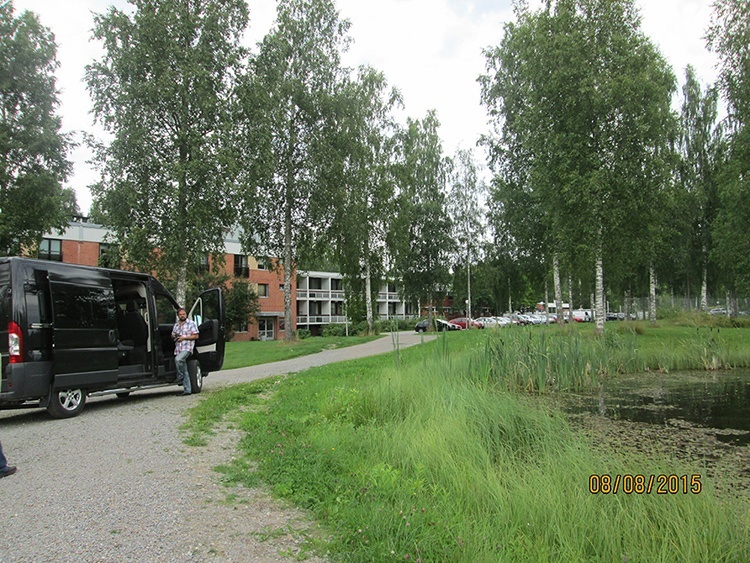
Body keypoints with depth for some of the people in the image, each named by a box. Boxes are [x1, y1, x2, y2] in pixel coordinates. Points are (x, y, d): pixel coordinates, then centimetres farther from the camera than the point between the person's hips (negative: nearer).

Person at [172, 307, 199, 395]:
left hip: (187, 348, -6)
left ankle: (180, 378, -15)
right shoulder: (176, 325, 20)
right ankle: (187, 390, 5)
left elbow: (196, 336, -3)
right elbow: (172, 336, 27)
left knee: (178, 359, -33)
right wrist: (174, 336, 3)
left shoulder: (191, 324, 3)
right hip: (178, 350, 6)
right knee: (185, 371, 4)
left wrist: (184, 337, -11)